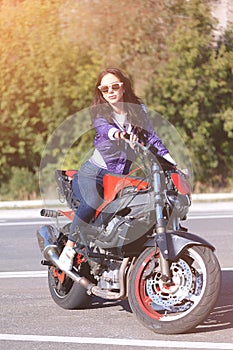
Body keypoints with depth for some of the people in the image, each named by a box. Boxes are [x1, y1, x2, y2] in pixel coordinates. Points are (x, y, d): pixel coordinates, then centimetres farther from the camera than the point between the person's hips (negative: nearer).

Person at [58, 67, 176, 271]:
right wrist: (121, 135, -49)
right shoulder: (98, 112, -3)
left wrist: (173, 163, -6)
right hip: (93, 174, -4)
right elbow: (105, 128, -25)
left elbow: (152, 137, 6)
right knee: (91, 204, -34)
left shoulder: (138, 109, 9)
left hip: (121, 177, 4)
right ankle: (69, 249, -21)